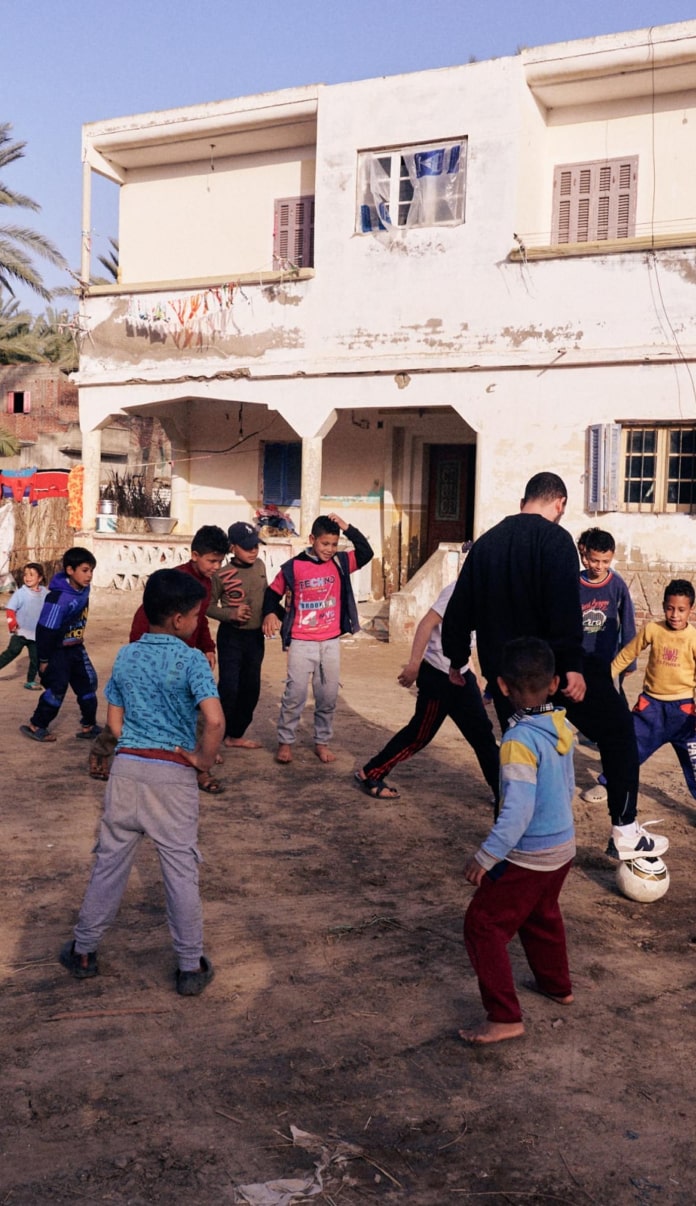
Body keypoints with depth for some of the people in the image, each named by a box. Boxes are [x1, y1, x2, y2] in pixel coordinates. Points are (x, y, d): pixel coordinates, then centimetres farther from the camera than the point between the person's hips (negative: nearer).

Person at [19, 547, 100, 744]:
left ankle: (88, 726, 22)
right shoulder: (59, 598, -29)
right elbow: (45, 630, -24)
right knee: (56, 689, -2)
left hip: (76, 648, 8)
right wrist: (43, 659, -18)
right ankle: (36, 726, 15)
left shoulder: (84, 590, -5)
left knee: (88, 683, 10)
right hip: (58, 651, -8)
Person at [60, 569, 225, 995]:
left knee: (110, 861, 17)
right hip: (173, 774, -4)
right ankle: (191, 967, 16)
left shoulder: (126, 656, 4)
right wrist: (204, 760, -10)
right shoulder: (191, 659, -13)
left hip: (127, 767, 5)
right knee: (182, 871, 6)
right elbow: (214, 720, -25)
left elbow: (115, 720, 9)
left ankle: (83, 950, 29)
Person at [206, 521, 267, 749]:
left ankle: (235, 735, 28)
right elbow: (209, 606, -8)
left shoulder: (260, 566, 2)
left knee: (251, 688, 12)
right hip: (231, 636, -6)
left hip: (255, 636, 6)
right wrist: (231, 614, -22)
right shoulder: (222, 574, -14)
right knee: (228, 688, -6)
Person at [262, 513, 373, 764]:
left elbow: (366, 553, -5)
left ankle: (322, 742, 22)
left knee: (328, 696, 9)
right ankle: (285, 742, 11)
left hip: (331, 643, 3)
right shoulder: (293, 566, -6)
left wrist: (348, 529, -11)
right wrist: (270, 613, -15)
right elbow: (273, 592, 3)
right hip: (301, 643, -3)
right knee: (294, 694, -2)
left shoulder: (340, 563, 3)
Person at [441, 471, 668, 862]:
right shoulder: (554, 539, -9)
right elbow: (564, 607, -23)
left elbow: (459, 609, 14)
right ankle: (626, 832, 7)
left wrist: (458, 661, 22)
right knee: (618, 728, 10)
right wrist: (572, 665, -24)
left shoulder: (486, 542, 11)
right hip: (551, 667, -6)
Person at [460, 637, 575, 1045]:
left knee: (484, 926, 3)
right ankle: (557, 985, 49)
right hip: (564, 845, 8)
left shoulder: (520, 740, -27)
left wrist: (486, 857, -22)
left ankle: (505, 1017, 5)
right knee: (542, 916, 30)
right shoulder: (564, 728, -4)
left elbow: (517, 811, -29)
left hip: (529, 856, -8)